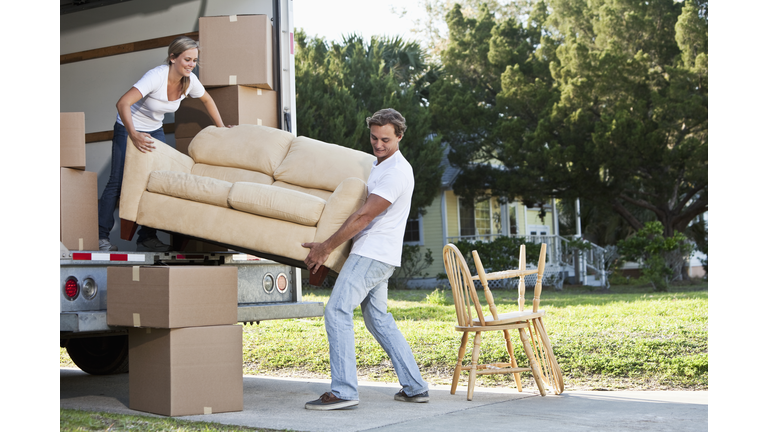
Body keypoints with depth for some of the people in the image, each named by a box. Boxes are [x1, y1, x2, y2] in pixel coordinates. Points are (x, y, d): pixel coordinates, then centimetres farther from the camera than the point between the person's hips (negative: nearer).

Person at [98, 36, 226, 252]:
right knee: (118, 181, -10)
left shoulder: (190, 81, -13)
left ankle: (147, 237, 2)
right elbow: (122, 103, -40)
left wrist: (221, 128, 11)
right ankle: (101, 235, 2)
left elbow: (207, 100, 10)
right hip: (129, 129, -6)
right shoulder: (157, 76, -32)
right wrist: (133, 135, -51)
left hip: (155, 131, 6)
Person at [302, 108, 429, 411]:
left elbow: (363, 217, -19)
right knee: (378, 319, 14)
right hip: (373, 253, 11)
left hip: (372, 254, -11)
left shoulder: (396, 172, -16)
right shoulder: (378, 164, 17)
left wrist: (325, 248, -14)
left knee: (337, 311, -15)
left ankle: (343, 391, -18)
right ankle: (415, 387, 16)